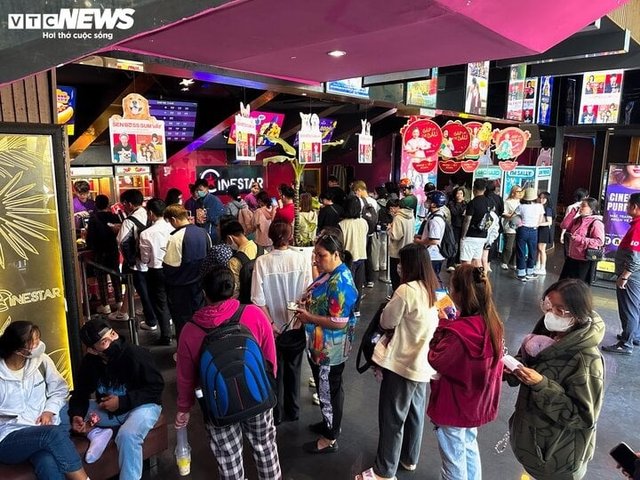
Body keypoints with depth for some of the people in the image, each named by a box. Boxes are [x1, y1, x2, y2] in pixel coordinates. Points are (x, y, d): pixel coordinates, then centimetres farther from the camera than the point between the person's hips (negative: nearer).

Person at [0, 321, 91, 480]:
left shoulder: (42, 361, 1)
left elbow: (60, 389, 10)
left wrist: (49, 410, -6)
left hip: (43, 431, 2)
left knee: (48, 464, -34)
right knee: (54, 433, -34)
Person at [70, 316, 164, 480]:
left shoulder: (136, 354, -24)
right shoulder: (89, 361, -9)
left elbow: (157, 386, -18)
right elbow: (80, 393, -1)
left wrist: (122, 402, -24)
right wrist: (76, 415, -22)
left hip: (142, 405, -5)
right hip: (106, 409, 6)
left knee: (127, 435, -34)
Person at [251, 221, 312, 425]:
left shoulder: (262, 262, -18)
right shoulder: (301, 259, -18)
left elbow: (258, 299, -17)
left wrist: (270, 322, -8)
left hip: (273, 326, 0)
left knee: (275, 369, 19)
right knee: (293, 368, 21)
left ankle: (276, 413, 34)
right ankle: (292, 411, 36)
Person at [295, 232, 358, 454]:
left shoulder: (340, 283, -27)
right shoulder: (329, 273, 2)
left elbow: (339, 322, -29)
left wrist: (309, 317, -21)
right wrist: (307, 301, -1)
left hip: (330, 349, -9)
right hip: (321, 345, 9)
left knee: (329, 390, 9)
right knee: (325, 387, 25)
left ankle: (330, 438, 28)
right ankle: (330, 423, 46)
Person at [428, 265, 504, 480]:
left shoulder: (459, 333, -35)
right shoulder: (492, 323, -9)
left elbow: (436, 361, -20)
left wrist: (441, 325, -15)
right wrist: (448, 323, -7)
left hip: (453, 407, -7)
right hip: (475, 404, 8)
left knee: (454, 459, 15)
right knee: (470, 446, 30)